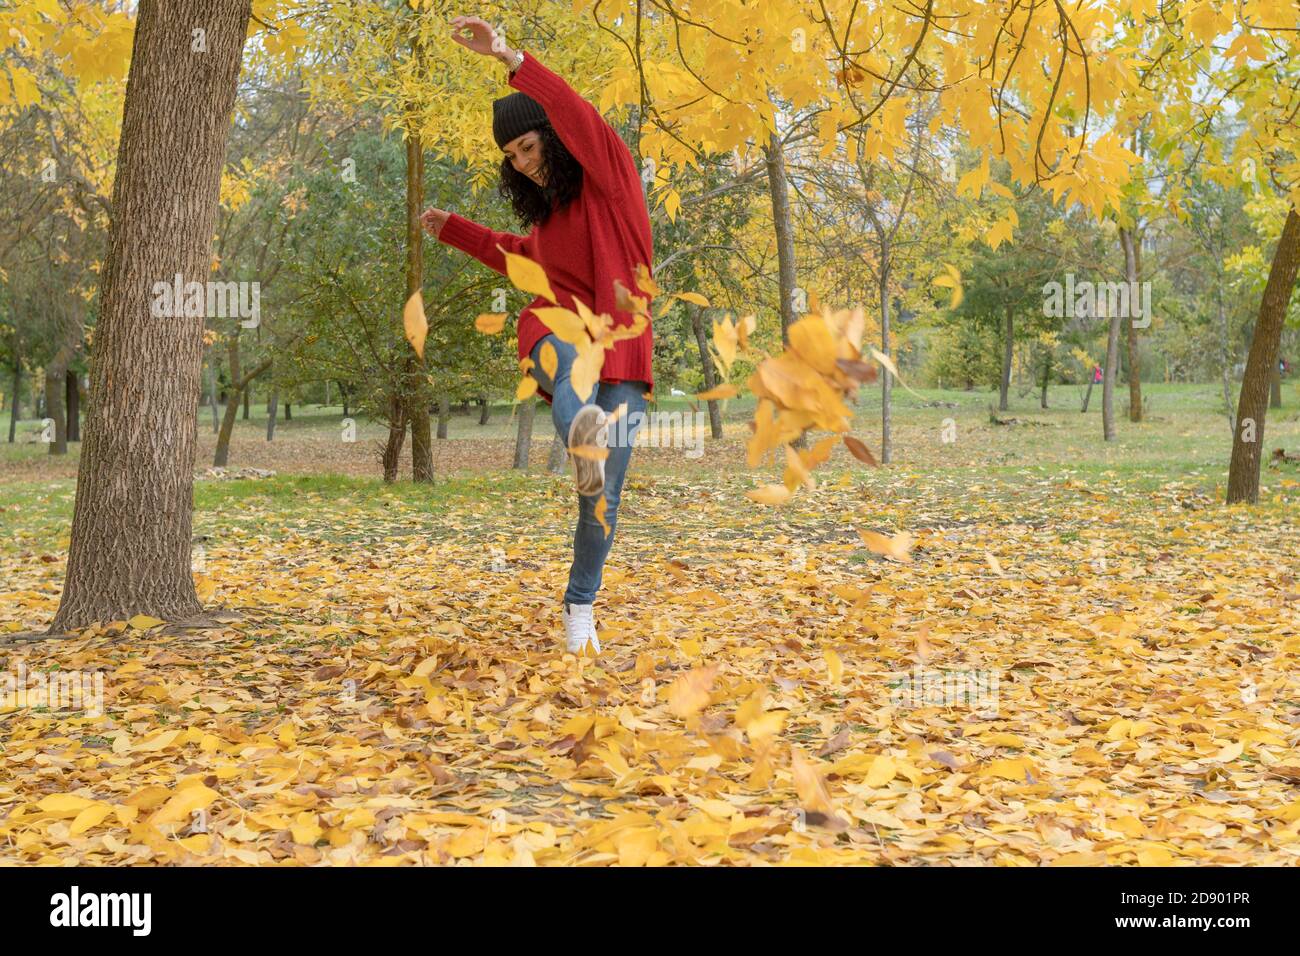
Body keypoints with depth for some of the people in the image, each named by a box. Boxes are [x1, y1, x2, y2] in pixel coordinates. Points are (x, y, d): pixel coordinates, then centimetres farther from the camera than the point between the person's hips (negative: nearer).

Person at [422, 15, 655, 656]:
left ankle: (580, 606, 14)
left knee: (603, 497, -5)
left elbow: (583, 121, -19)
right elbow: (522, 258, 42)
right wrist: (453, 230, 43)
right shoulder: (547, 212, 19)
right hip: (557, 327, 3)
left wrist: (511, 58, -29)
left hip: (623, 350, -3)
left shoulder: (609, 181, 2)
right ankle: (583, 437, -73)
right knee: (571, 356, -40)